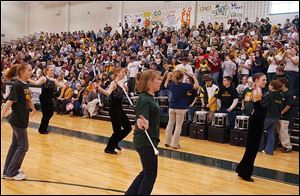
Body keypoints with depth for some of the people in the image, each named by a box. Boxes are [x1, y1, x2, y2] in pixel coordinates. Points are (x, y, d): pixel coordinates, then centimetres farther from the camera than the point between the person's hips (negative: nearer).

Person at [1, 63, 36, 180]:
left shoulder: (25, 85, 7)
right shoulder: (17, 86, -18)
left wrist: (33, 109, 38)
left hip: (22, 120, 9)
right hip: (18, 120, -9)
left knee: (15, 145, 15)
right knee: (23, 146, -1)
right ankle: (11, 173, 12)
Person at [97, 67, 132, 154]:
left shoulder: (120, 84, 10)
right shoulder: (113, 83, -15)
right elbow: (108, 93, -35)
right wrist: (100, 89, -52)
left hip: (119, 108, 9)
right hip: (114, 109, -9)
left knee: (128, 127, 12)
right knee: (117, 131, -2)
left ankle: (115, 142, 30)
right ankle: (109, 148, 18)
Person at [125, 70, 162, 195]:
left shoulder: (149, 97, 7)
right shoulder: (145, 100, -22)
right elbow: (143, 120, -33)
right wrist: (142, 123, -54)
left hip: (147, 140, 10)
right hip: (145, 141, -10)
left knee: (147, 172, 21)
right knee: (151, 175, 3)